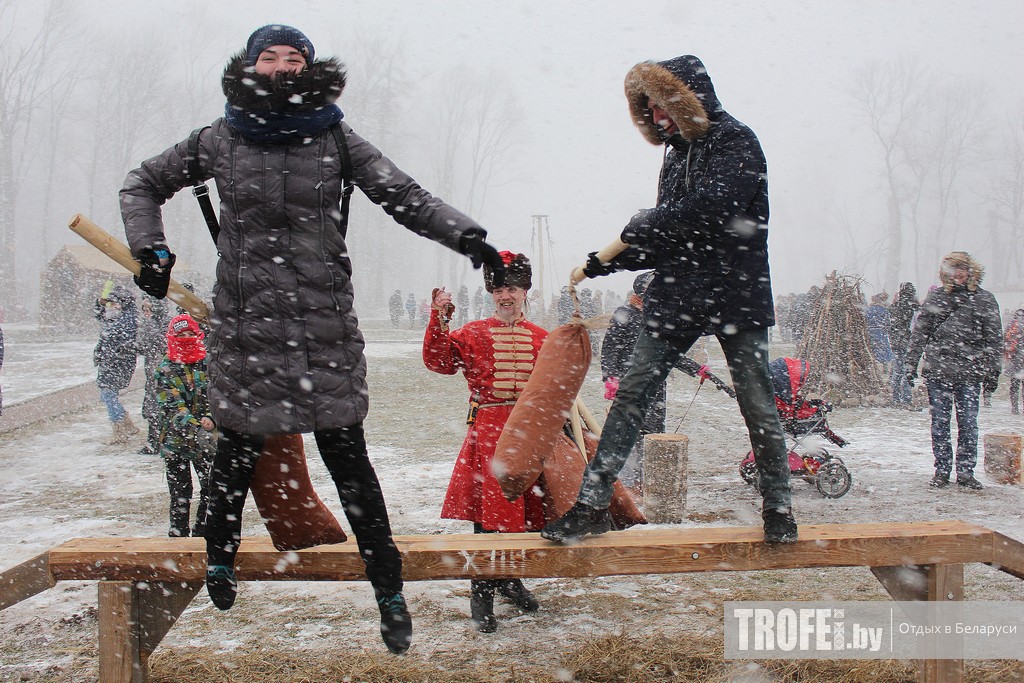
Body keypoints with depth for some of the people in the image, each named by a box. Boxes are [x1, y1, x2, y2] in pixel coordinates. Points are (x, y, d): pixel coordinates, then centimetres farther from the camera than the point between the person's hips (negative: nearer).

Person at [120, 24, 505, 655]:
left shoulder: (334, 138, 4)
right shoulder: (221, 141, 6)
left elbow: (405, 196, 1)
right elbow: (142, 186, 19)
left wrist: (466, 237, -12)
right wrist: (151, 251, 6)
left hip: (326, 323, -1)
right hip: (246, 322, 1)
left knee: (347, 453, -1)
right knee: (239, 447, 10)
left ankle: (389, 588, 6)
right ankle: (221, 554, 36)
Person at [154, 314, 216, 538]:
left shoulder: (208, 364, 1)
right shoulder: (165, 370, -6)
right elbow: (172, 408, -14)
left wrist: (210, 418, -22)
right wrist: (195, 429, -28)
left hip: (206, 438, 2)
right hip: (176, 441, -2)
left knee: (212, 490, 4)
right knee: (180, 494, 5)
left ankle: (203, 532, 19)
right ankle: (179, 534, 17)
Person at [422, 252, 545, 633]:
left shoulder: (541, 339, 11)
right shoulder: (473, 334, 4)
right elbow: (439, 360, -8)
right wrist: (439, 320, -17)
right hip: (488, 431, -3)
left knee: (528, 510, 9)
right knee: (488, 509, -4)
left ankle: (511, 580, 31)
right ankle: (482, 594, 5)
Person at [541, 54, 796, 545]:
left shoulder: (737, 142, -5)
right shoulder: (678, 151, 18)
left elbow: (712, 208, -22)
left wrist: (643, 225, -11)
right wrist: (597, 265, 13)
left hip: (736, 295, -6)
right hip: (676, 296, 6)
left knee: (757, 405, 2)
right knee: (631, 394, -1)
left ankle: (777, 506, 19)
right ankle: (592, 503, 1)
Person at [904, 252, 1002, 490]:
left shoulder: (984, 299, 5)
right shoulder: (935, 297, 6)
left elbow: (994, 339, 7)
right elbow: (919, 333, 10)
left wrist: (992, 371, 2)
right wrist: (911, 364, 6)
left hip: (969, 374, 0)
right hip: (937, 370, 1)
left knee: (968, 424, 1)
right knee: (940, 423, 4)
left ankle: (965, 472, 10)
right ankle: (941, 471, 13)